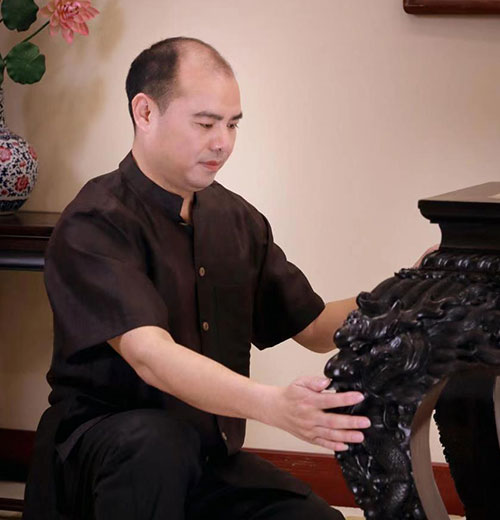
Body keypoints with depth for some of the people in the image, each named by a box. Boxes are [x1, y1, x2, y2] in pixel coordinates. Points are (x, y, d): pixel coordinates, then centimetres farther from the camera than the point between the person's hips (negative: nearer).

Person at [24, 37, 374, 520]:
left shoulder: (236, 220, 9)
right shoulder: (94, 225, -15)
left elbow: (315, 326, 14)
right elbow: (150, 356, -29)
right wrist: (275, 406, -44)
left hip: (209, 459, 5)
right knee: (158, 442, -38)